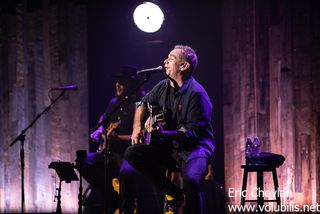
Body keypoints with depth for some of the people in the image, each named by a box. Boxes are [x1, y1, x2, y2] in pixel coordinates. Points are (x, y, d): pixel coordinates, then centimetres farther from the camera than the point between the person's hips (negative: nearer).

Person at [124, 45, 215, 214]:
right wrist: (137, 127, 7)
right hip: (170, 148, 8)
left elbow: (193, 132, -22)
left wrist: (163, 134, -33)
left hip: (195, 148, -8)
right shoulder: (164, 86, 6)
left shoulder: (196, 93, -18)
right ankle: (173, 194, 0)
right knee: (132, 153, -7)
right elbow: (143, 104, 24)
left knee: (190, 180, -38)